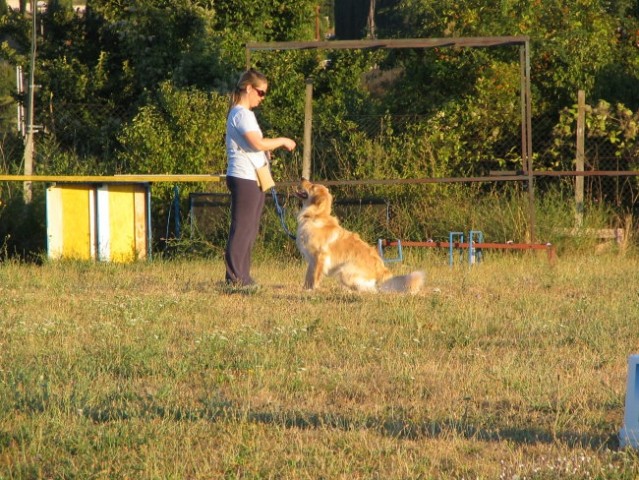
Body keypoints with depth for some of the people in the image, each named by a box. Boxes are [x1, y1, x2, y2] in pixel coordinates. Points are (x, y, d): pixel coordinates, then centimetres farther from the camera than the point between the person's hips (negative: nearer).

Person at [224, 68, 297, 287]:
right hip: (244, 179, -11)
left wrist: (274, 146, 7)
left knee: (249, 229, 13)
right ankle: (235, 277, -6)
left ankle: (242, 276, 17)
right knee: (241, 228, -8)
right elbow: (257, 143, -24)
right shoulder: (241, 114, -13)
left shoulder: (244, 114, 20)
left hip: (252, 179, 11)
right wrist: (281, 141, -10)